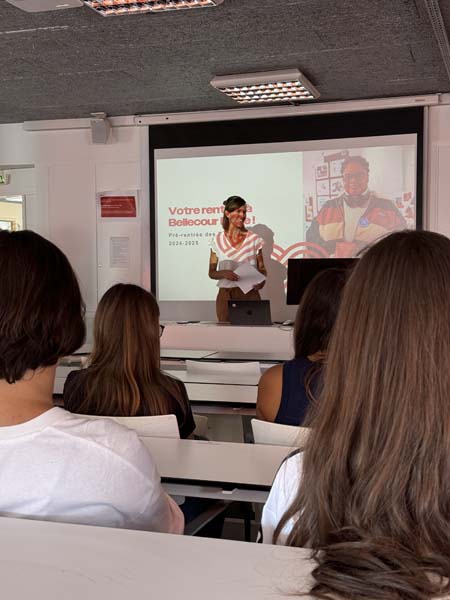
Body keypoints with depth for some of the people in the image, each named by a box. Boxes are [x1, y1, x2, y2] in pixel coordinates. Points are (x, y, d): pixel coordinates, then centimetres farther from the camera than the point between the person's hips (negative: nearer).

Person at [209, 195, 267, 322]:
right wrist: (224, 273, -13)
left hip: (249, 294, 0)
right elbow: (211, 272, 8)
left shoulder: (254, 239, 4)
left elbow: (262, 269, 8)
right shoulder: (218, 240, 5)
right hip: (226, 296, 0)